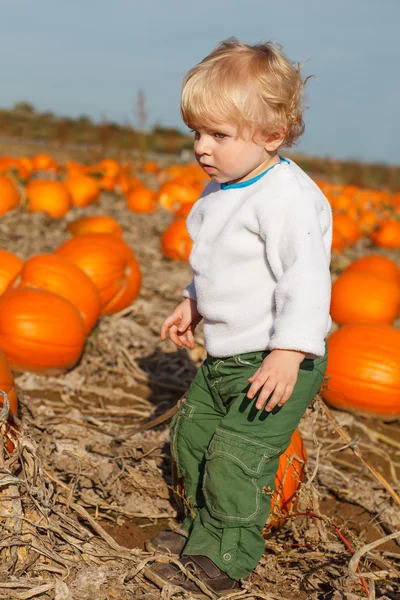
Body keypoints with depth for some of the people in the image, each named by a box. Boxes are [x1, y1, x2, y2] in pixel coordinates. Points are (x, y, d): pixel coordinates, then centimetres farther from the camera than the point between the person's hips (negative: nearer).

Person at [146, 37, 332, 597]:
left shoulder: (285, 197, -23)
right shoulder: (222, 190, 8)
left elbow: (307, 277, -28)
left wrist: (289, 351, -33)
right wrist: (193, 302, 26)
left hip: (276, 359, -10)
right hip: (225, 355, 10)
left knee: (237, 456, -6)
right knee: (192, 433, 18)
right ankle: (203, 525, 37)